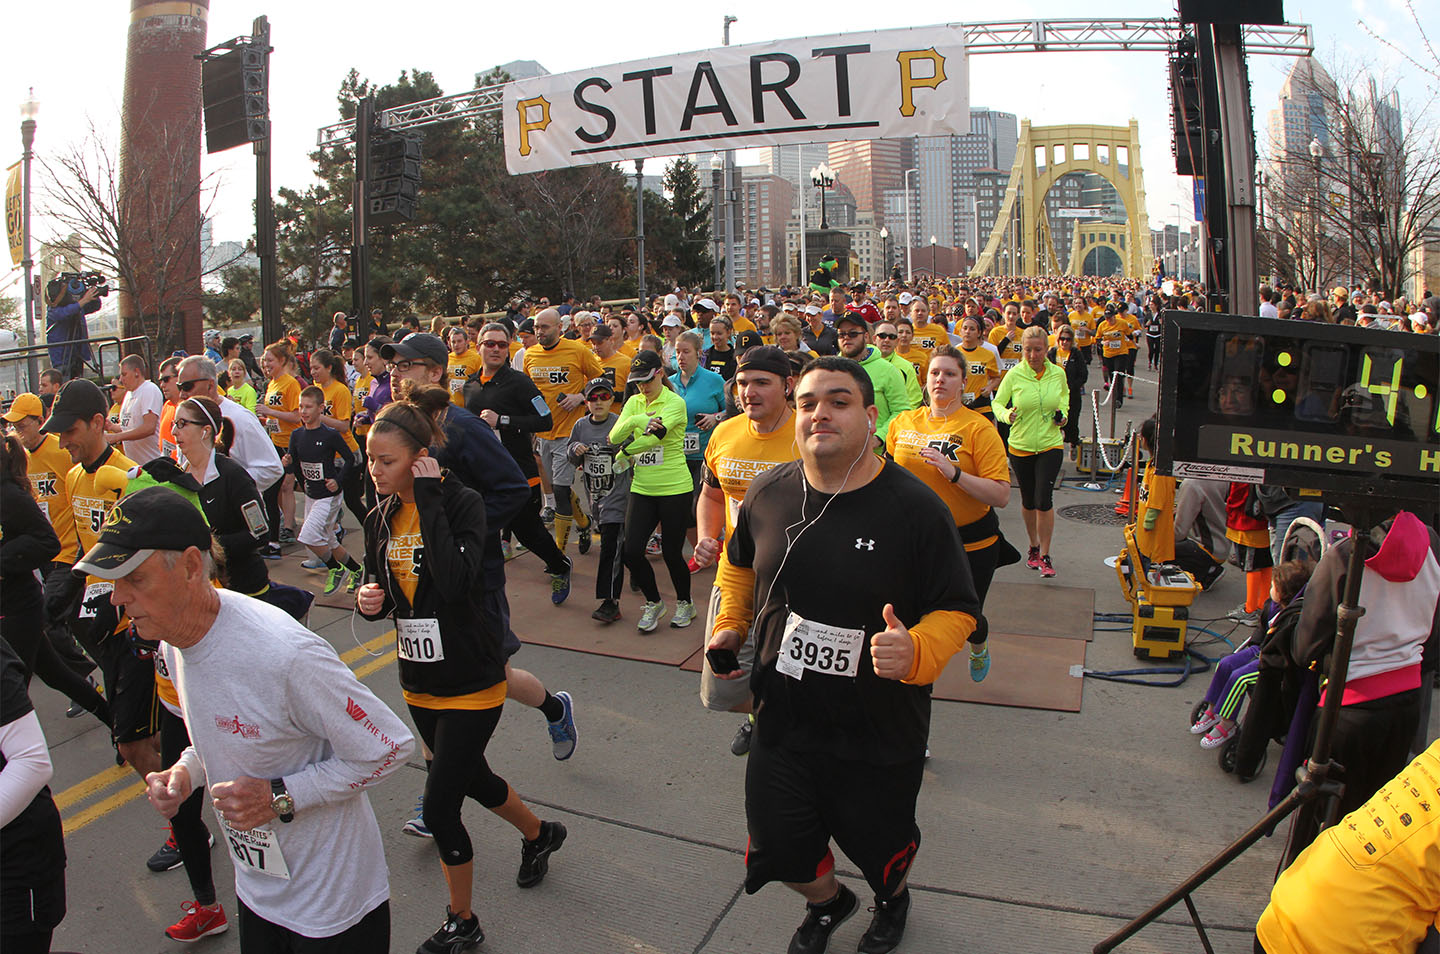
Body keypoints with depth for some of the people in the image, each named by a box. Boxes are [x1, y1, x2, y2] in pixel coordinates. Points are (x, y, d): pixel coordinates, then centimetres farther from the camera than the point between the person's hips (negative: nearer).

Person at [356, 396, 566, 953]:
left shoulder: (462, 504, -19)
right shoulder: (381, 519, 1)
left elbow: (455, 581, -36)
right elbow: (381, 592, 12)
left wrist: (429, 499, -31)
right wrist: (370, 601, -12)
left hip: (470, 681, -7)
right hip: (418, 681, 7)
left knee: (439, 807, -3)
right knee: (473, 779, 24)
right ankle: (540, 834, 53)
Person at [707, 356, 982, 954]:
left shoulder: (913, 506, -17)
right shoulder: (769, 493, -5)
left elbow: (957, 610, -12)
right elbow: (740, 563, 17)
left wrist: (916, 652, -30)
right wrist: (731, 625, 5)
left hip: (881, 732, -3)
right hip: (783, 723, 3)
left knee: (883, 850, 18)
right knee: (779, 848, 14)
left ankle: (893, 899, 59)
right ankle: (827, 901, 52)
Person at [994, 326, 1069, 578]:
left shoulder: (1058, 374, -1)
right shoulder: (1014, 374, -7)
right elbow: (997, 402, 1)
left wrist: (1062, 413, 1)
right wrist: (1006, 414, -20)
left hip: (1050, 445, 0)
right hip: (1021, 445, 0)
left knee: (1044, 500, -10)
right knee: (1028, 501, 12)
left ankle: (1045, 555, 3)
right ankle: (1033, 546, 34)